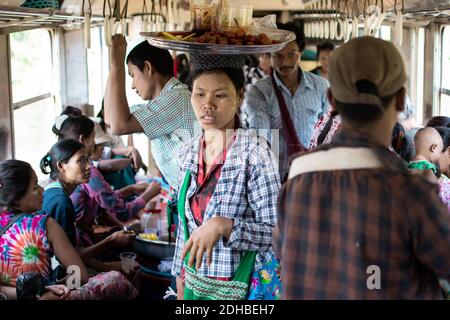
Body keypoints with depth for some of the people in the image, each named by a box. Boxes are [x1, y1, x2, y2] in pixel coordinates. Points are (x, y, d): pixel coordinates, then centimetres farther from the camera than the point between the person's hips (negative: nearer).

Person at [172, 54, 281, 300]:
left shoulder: (255, 153, -17)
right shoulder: (189, 152, 1)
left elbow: (276, 232, -18)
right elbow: (185, 222, 10)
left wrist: (223, 226, -30)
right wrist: (180, 278, 13)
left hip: (240, 286, -5)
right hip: (193, 278, 5)